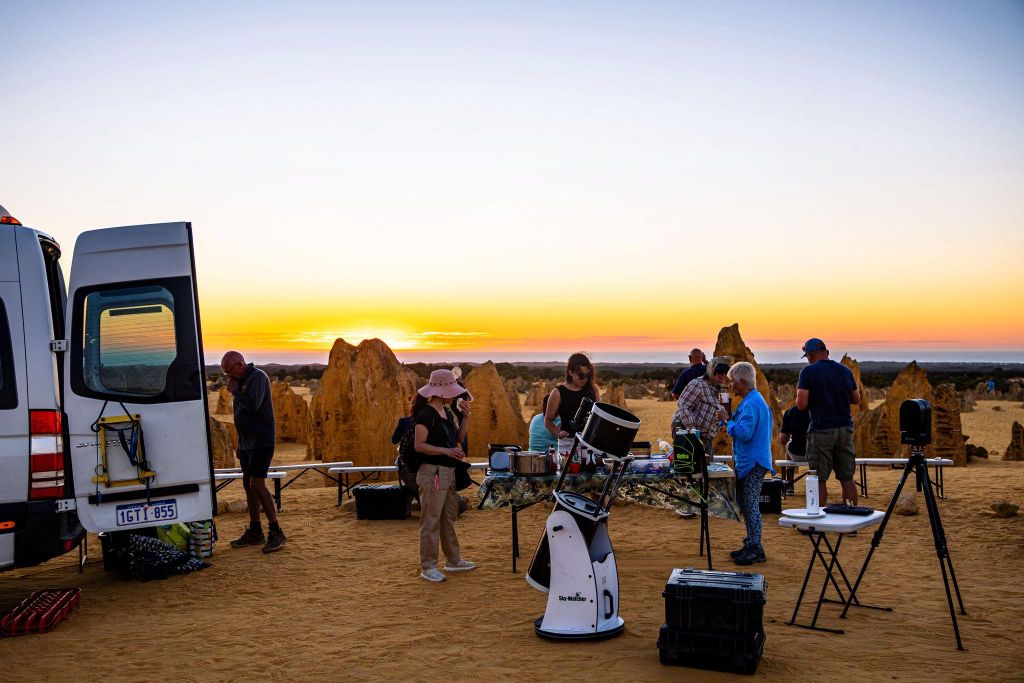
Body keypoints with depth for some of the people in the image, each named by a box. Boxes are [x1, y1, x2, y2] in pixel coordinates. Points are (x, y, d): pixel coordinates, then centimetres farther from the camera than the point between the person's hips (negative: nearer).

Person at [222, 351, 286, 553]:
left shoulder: (258, 377, -13)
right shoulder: (242, 380, 16)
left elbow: (253, 405, -25)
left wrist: (235, 391, -12)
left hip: (261, 441, -10)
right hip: (247, 441, 10)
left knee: (257, 484, -15)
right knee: (248, 484, 12)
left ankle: (276, 533, -11)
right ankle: (255, 532, 21)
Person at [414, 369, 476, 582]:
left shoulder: (447, 412, 13)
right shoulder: (426, 414, -13)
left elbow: (458, 439, 13)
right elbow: (419, 445, -19)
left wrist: (465, 418, 1)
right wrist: (446, 451, -27)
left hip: (448, 472, 9)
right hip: (432, 472, -9)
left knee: (449, 518, 18)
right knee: (431, 521, -4)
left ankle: (454, 560, 29)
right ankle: (428, 567, 3)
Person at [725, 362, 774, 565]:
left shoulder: (751, 403, -19)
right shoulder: (755, 400, 15)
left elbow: (744, 433, -25)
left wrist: (727, 420, -13)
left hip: (753, 463, -11)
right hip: (747, 462, 11)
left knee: (750, 505, -6)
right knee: (745, 503, 16)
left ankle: (755, 549, -1)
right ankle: (751, 545, 25)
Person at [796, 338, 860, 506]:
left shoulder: (808, 372, -7)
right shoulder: (845, 371, 9)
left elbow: (801, 404, -12)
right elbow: (856, 399, 16)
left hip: (821, 430, -5)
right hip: (845, 428, 5)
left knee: (820, 480, 1)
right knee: (847, 478, 10)